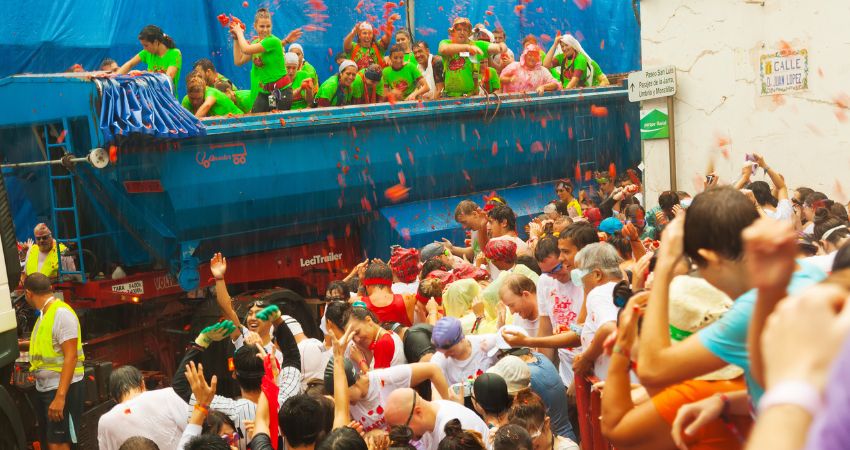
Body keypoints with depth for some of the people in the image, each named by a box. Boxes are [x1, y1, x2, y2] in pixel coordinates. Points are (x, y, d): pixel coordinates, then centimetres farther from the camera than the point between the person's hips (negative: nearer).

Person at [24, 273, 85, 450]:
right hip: (44, 388, 9)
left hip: (62, 389, -9)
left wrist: (60, 396, -27)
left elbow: (71, 357, -21)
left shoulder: (61, 313, -16)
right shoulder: (44, 314, 11)